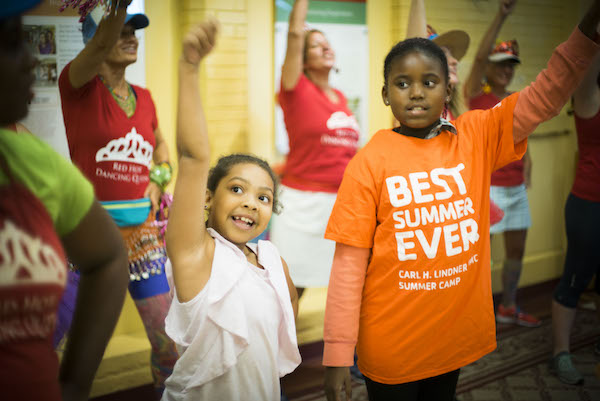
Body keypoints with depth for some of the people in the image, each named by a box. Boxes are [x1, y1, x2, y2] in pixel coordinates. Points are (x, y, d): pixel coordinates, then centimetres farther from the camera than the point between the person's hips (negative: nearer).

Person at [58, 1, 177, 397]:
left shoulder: (143, 97, 11)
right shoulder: (79, 86, -6)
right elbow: (101, 44, -28)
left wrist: (159, 179, 12)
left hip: (142, 230, 5)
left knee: (168, 336, 10)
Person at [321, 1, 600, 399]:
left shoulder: (475, 137, -2)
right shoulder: (369, 163, -13)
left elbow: (545, 97, -8)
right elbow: (349, 265, -12)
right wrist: (337, 354, -13)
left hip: (456, 333, 4)